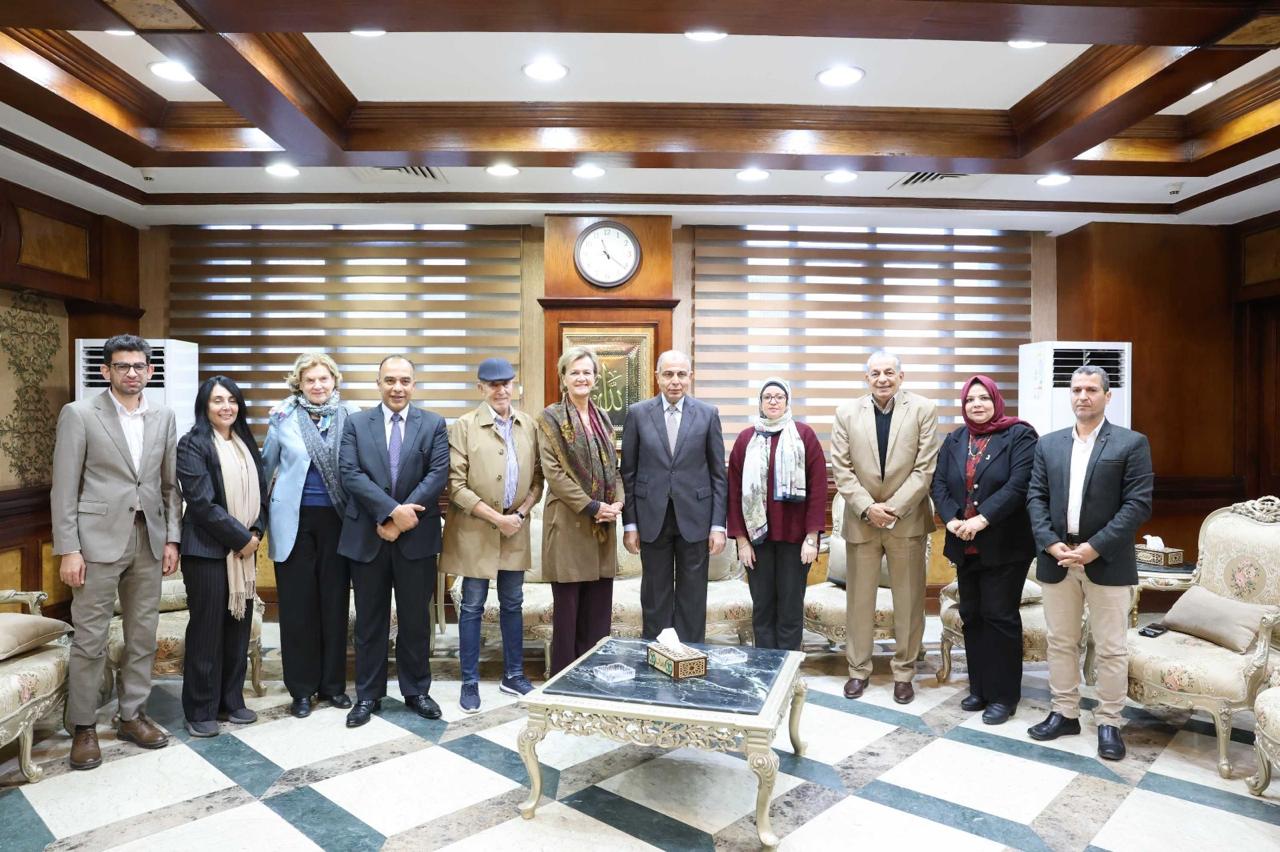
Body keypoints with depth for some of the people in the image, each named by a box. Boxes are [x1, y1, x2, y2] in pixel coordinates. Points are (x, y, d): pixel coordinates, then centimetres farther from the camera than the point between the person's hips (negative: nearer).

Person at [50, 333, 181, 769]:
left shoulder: (163, 418, 9)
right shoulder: (79, 414, -2)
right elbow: (64, 488, -5)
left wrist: (172, 538, 5)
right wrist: (68, 549, -9)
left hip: (149, 541, 4)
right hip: (98, 541, -4)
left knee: (143, 637, 11)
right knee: (89, 640, 4)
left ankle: (132, 715, 24)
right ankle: (83, 728, 18)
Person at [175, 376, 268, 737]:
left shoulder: (245, 442, 12)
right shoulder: (193, 444, -6)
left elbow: (260, 491, 12)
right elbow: (201, 502, -14)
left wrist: (256, 533, -2)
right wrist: (240, 537, -12)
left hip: (245, 548, 6)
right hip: (208, 549, -6)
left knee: (239, 626, 10)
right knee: (206, 628, 1)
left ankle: (231, 701, 23)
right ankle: (200, 711, 15)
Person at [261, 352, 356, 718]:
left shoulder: (350, 416, 0)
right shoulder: (283, 418, 0)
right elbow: (268, 465, 11)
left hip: (336, 518, 0)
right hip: (294, 519, 0)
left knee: (335, 601, 8)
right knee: (297, 604, 6)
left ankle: (333, 683, 22)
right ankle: (301, 688, 20)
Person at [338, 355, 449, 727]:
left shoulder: (433, 424, 3)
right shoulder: (356, 423, 4)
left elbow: (438, 474, -7)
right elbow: (350, 473, -8)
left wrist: (400, 519, -14)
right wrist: (392, 511, -19)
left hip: (417, 536, 0)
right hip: (366, 536, 1)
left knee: (416, 619, 10)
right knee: (370, 621, 11)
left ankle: (417, 691, 25)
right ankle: (368, 695, 25)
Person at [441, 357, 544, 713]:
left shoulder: (530, 425, 3)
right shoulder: (464, 426, -7)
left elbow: (538, 477, 7)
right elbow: (456, 484, -11)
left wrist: (521, 512, -8)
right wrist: (496, 517, -15)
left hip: (516, 527, 4)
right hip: (475, 530, -3)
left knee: (512, 604, 13)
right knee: (473, 606, 6)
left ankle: (513, 675, 28)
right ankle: (470, 682, 19)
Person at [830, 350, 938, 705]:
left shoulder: (922, 409, -2)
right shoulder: (847, 413, 3)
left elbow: (925, 468, -7)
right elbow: (841, 468, -1)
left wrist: (893, 508, -13)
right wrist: (867, 507, -11)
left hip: (907, 519, -1)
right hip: (861, 520, 1)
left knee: (908, 600, 8)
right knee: (859, 598, 9)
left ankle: (904, 673, 23)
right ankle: (858, 669, 24)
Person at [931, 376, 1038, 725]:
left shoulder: (1019, 435, -5)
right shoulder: (954, 440, 11)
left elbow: (1018, 484, -17)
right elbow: (939, 484, 4)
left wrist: (983, 519, -22)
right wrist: (952, 519, -12)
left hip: (1003, 546, -5)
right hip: (964, 546, 5)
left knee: (1000, 617, 1)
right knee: (971, 616, 11)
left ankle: (1003, 695, 14)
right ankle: (979, 688, 24)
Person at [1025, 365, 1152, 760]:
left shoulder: (1132, 443, -2)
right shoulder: (1048, 444, 9)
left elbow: (1138, 504, -9)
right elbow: (1036, 498, 5)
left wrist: (1095, 547, -16)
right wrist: (1051, 544, -9)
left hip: (1107, 562, -3)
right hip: (1056, 559, 3)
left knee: (1111, 648, 6)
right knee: (1060, 642, 12)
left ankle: (1109, 723, 21)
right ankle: (1064, 713, 26)